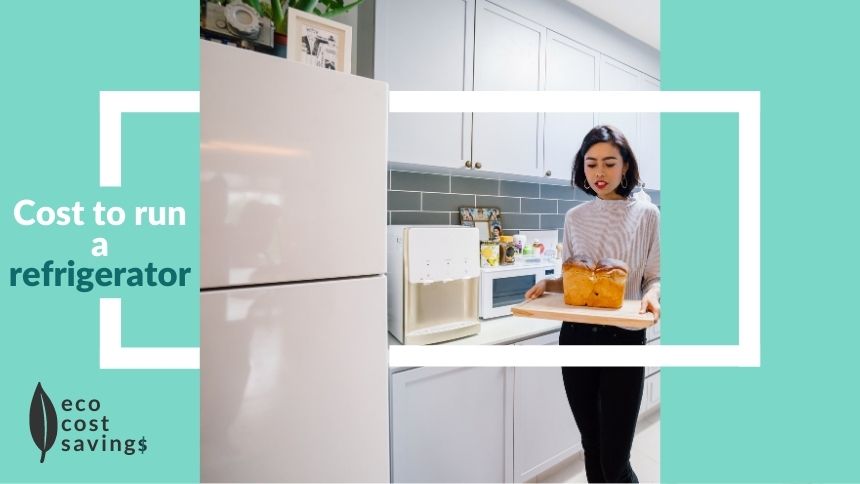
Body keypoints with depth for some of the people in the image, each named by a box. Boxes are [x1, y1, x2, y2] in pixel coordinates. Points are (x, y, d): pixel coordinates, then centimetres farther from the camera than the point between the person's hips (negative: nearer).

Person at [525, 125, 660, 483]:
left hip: (623, 338, -3)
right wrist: (546, 284, -8)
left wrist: (652, 295, -21)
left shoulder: (646, 214, -3)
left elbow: (654, 276, 0)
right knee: (591, 448, 18)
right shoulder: (574, 217, 5)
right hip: (575, 336, 3)